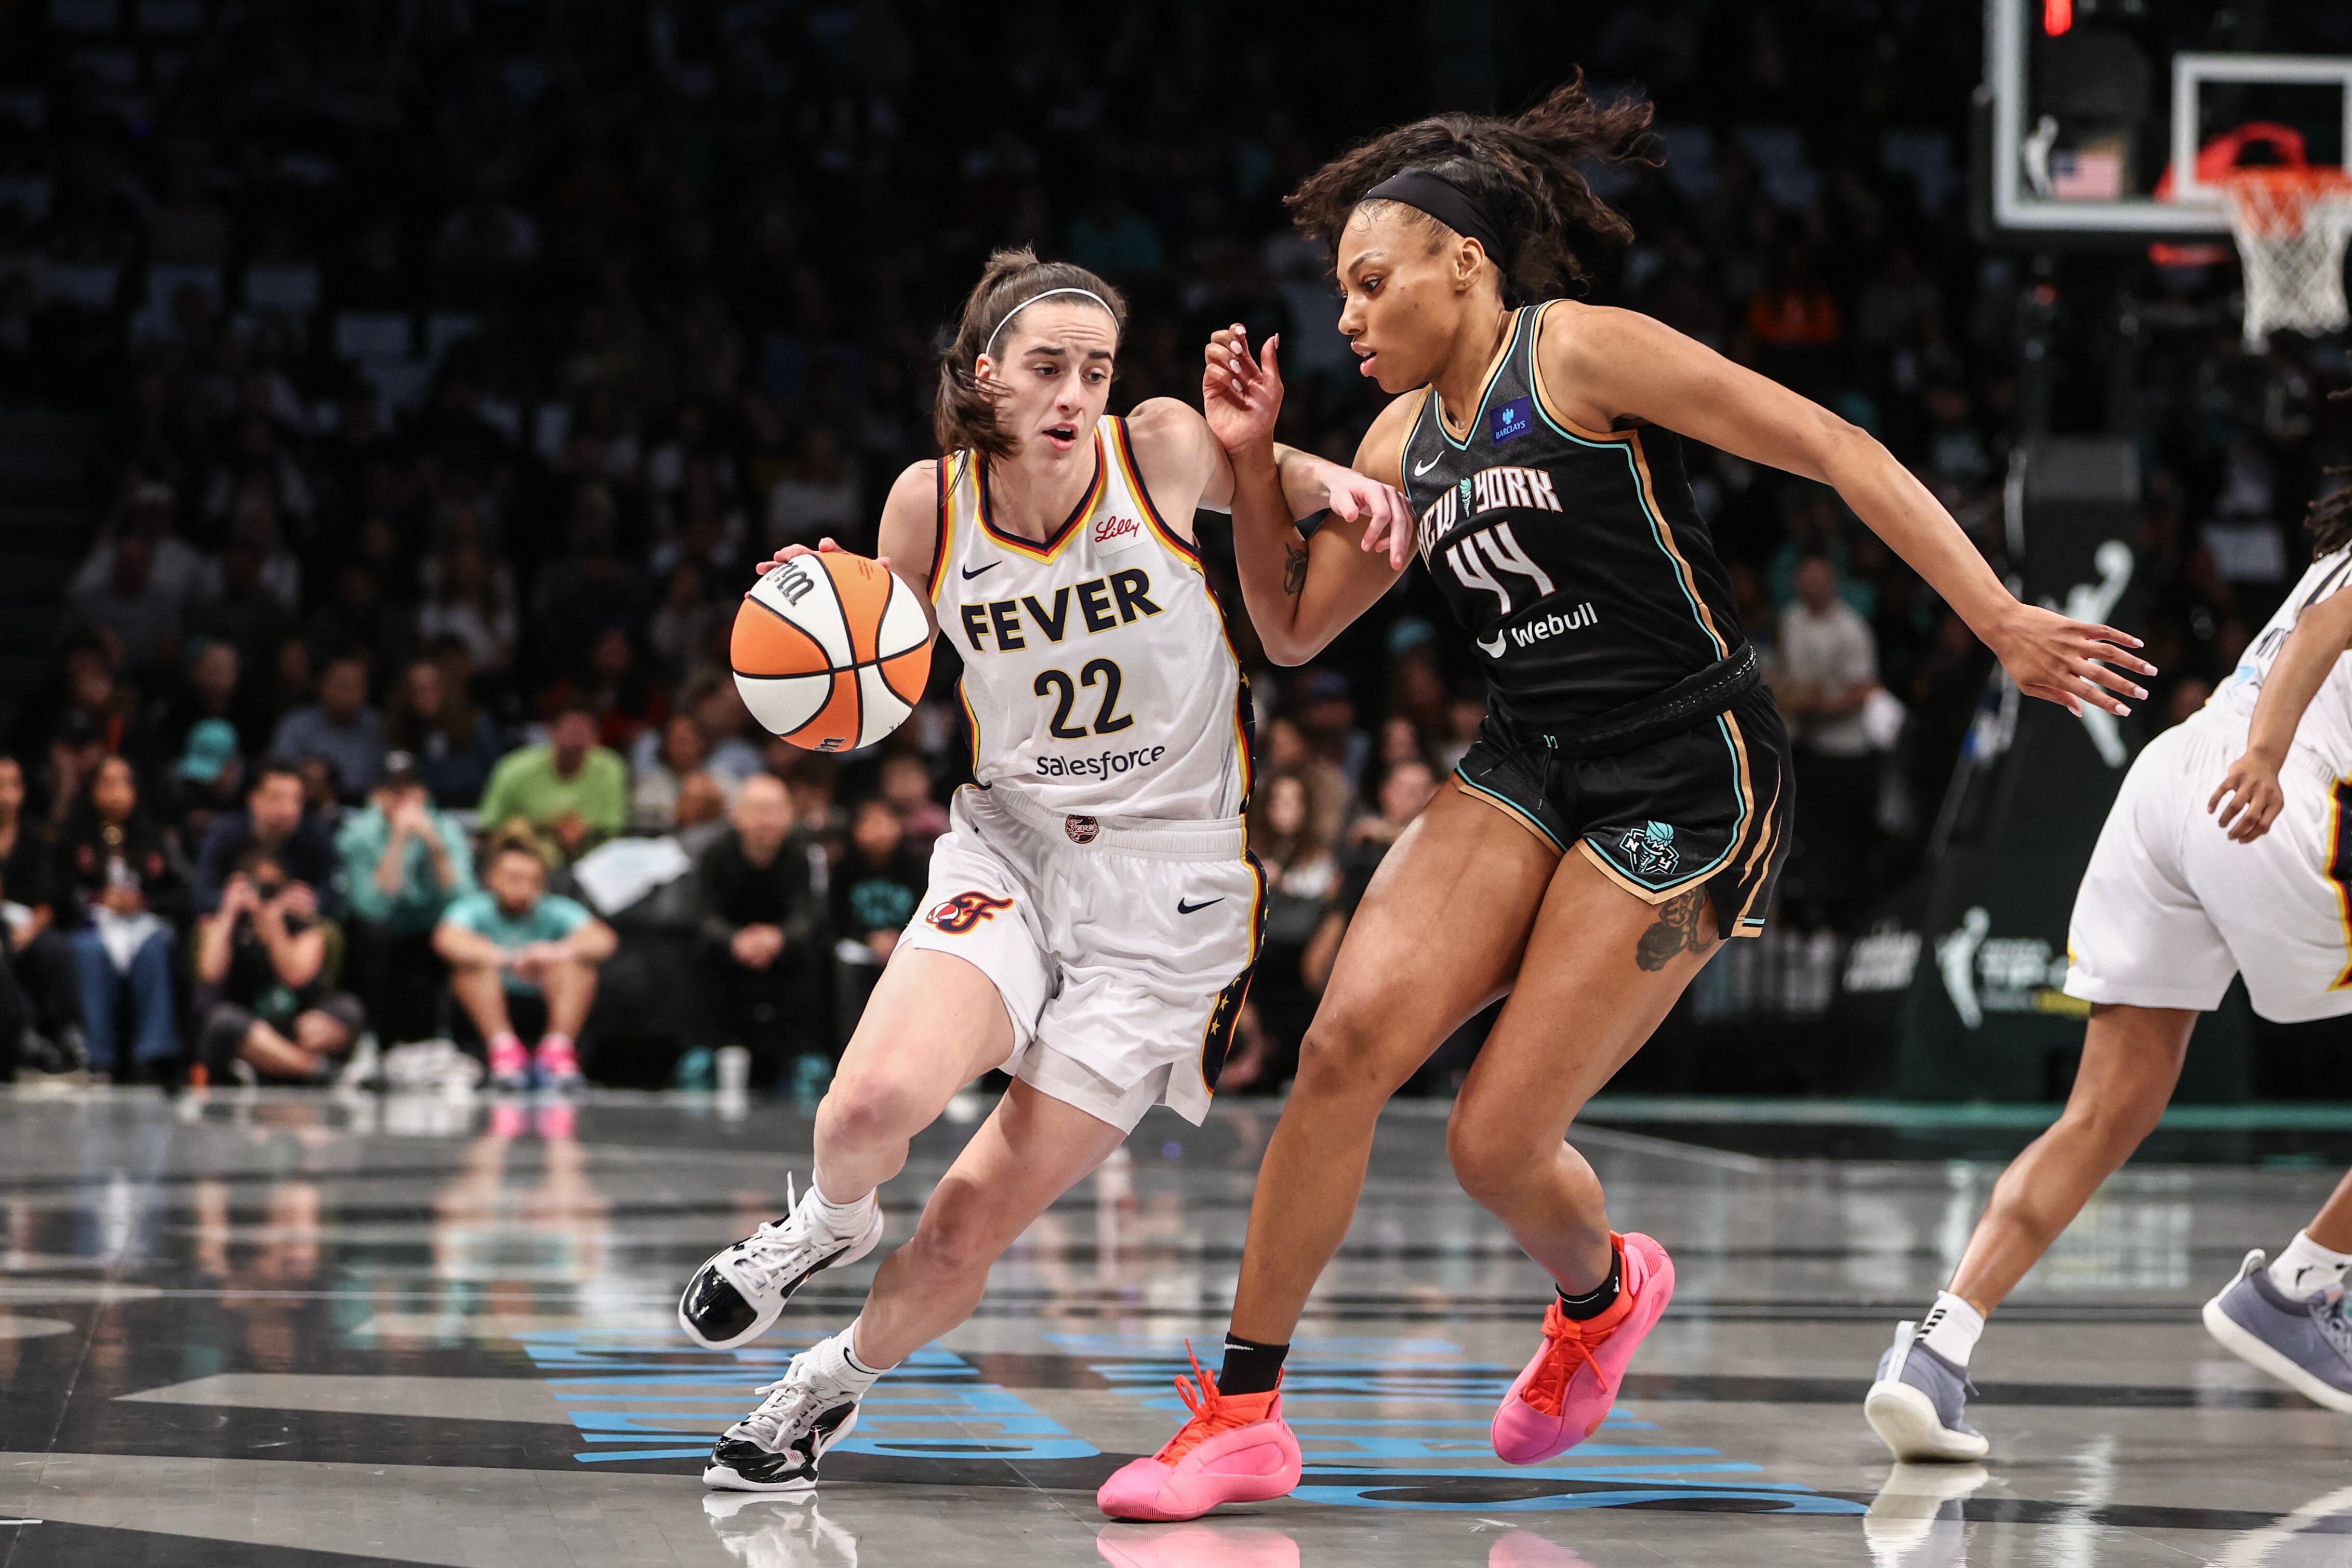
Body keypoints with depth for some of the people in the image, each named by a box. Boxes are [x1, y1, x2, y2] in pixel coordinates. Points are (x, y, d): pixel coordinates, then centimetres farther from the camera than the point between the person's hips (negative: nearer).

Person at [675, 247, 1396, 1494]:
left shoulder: (1163, 451, -11)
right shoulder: (932, 503, -6)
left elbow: (1288, 490, 10)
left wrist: (1340, 482, -14)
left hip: (1169, 886, -1)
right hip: (1007, 847, 2)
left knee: (970, 1227, -6)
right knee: (875, 1101, -27)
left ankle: (834, 1384, 26)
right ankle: (829, 1223, 10)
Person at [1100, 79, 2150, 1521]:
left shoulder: (1582, 352, -9)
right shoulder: (1406, 442, 14)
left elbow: (1836, 452, -11)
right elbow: (1294, 628, 22)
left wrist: (2002, 621, -17)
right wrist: (1254, 462, 6)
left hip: (1690, 791, -6)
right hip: (1533, 771, 6)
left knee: (1498, 1141, -9)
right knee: (1350, 1038, -15)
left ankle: (1603, 1290, 29)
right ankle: (1243, 1416, -6)